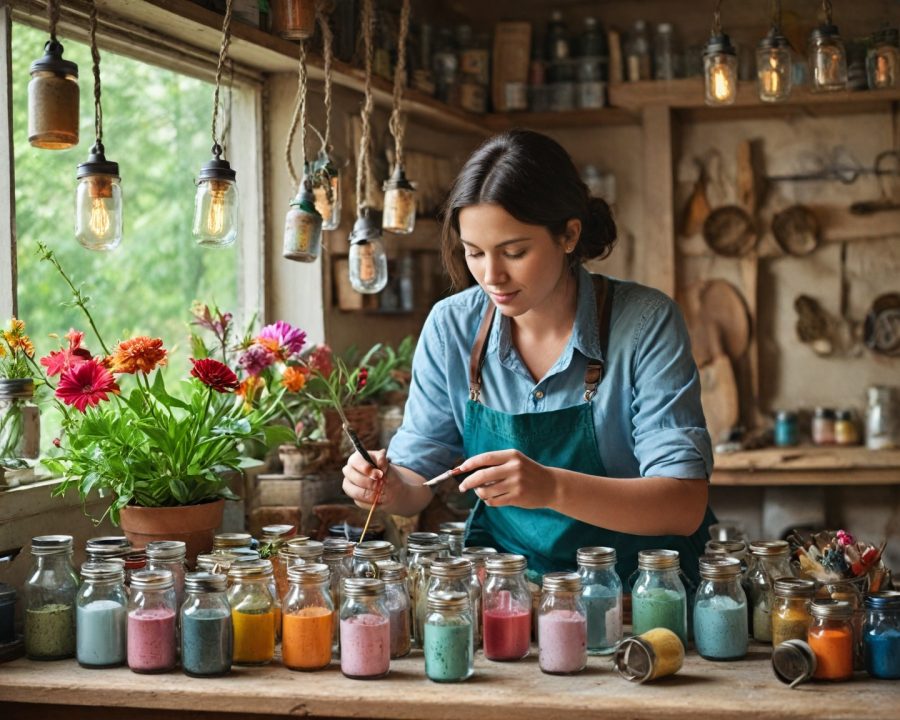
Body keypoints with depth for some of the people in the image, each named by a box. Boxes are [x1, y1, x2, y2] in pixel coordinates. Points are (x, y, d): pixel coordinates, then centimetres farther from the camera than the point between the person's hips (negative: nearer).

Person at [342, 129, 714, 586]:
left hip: (633, 585, -2)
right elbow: (418, 475, 5)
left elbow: (685, 506, -22)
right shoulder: (451, 327, -3)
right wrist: (388, 484, -19)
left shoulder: (646, 325, -14)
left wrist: (553, 488, -37)